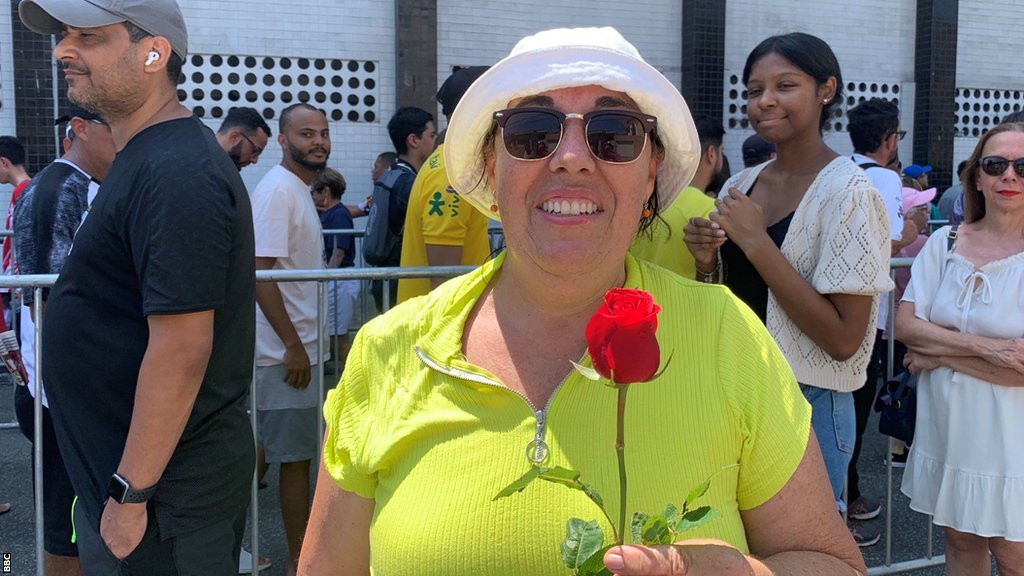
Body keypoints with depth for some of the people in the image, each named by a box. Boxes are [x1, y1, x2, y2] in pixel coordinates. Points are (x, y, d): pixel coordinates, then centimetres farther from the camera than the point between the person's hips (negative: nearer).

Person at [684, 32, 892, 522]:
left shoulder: (847, 192, -14)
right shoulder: (739, 186, 4)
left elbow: (844, 339, -20)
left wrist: (756, 243, -21)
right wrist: (707, 261, -8)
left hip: (808, 406, -6)